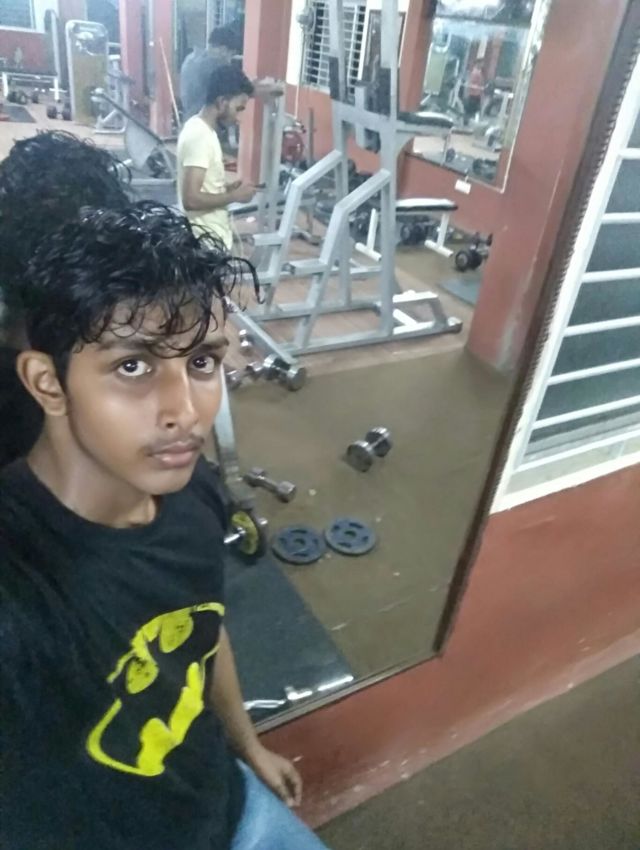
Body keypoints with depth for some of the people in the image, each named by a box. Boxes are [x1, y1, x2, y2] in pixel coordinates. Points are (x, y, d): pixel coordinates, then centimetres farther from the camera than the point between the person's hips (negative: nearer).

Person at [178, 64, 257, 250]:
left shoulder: (201, 129, 10)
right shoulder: (199, 136, -21)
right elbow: (191, 199, -27)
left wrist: (228, 187, 7)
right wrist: (234, 196, -17)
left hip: (212, 236, 10)